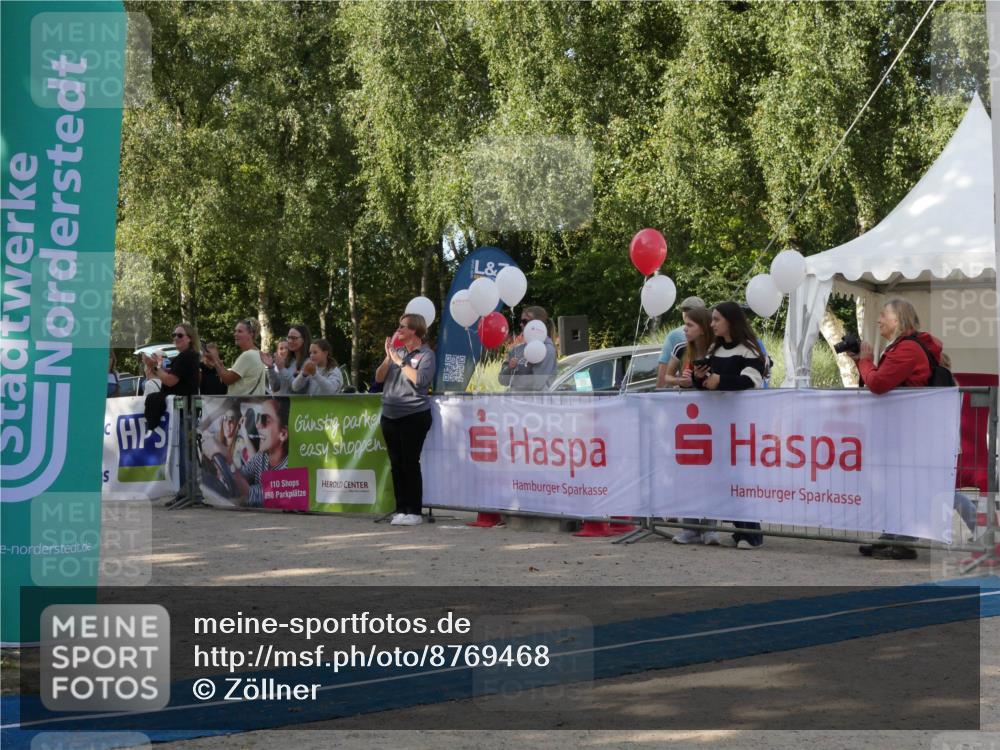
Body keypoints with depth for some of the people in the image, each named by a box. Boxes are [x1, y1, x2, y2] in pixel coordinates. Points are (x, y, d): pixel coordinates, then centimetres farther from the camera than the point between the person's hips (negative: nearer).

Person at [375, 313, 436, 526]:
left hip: (414, 416, -6)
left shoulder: (426, 354, -3)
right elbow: (378, 377, 10)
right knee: (396, 463, 6)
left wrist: (400, 361, -11)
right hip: (390, 416, 6)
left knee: (410, 463, -7)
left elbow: (420, 379, -18)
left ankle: (414, 512, -2)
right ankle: (401, 509, 13)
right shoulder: (397, 351, 13)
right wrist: (389, 357, -4)